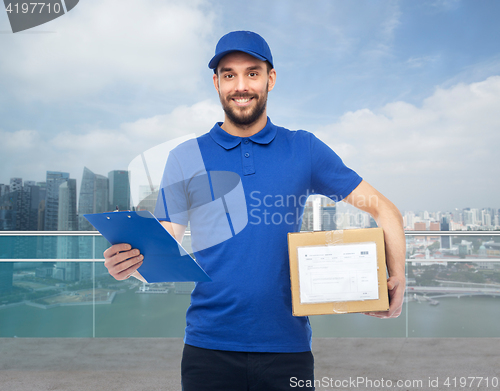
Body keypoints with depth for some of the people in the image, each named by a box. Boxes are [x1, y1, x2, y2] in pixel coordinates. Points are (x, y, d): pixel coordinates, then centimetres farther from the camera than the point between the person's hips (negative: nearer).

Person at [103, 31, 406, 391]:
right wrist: (131, 261, -22)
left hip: (288, 345, 1)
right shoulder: (186, 158, 2)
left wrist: (397, 278, -9)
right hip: (209, 347, 0)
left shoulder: (305, 150, 2)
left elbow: (384, 209, 4)